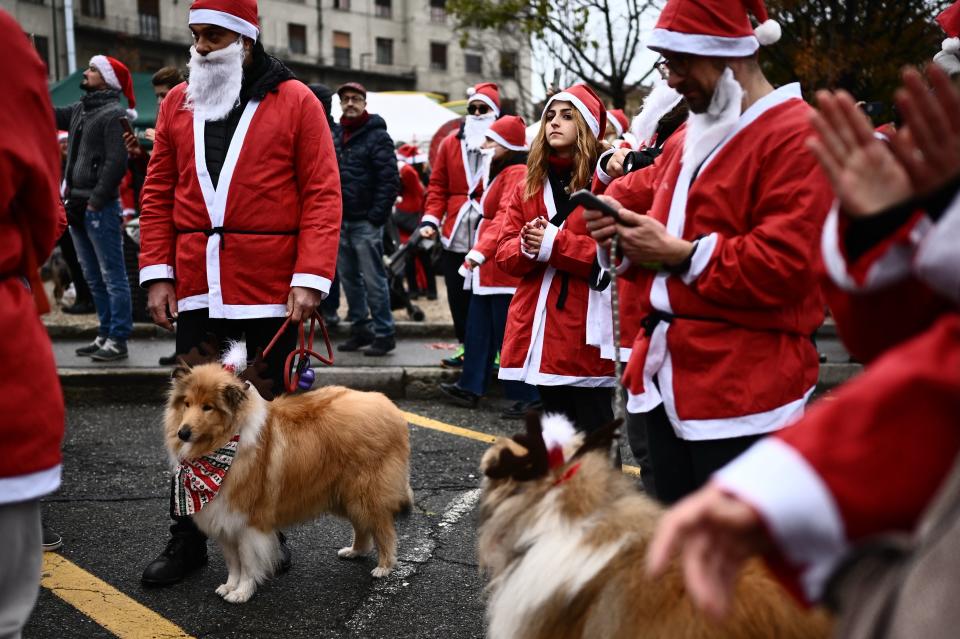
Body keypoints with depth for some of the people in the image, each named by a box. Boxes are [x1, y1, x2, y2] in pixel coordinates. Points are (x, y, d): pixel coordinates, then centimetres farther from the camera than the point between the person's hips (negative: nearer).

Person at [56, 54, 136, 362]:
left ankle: (118, 340, -2)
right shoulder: (79, 110, 17)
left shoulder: (114, 114, -10)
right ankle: (106, 334, 22)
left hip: (100, 207, -9)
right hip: (77, 205, 9)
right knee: (93, 277, 14)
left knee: (112, 276, -5)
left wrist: (97, 199, -19)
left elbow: (117, 162, -17)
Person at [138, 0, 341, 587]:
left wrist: (311, 278, -14)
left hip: (271, 294, -3)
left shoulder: (295, 102, -2)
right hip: (197, 294, 3)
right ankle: (188, 540, 21)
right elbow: (159, 194, 11)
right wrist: (158, 273, 2)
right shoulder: (177, 104, 10)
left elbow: (322, 194, -6)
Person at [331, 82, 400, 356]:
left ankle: (384, 334, 2)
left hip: (366, 222, -7)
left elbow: (390, 179, -12)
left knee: (373, 279, -5)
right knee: (349, 277, 13)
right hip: (340, 221, 7)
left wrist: (377, 215, -16)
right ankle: (360, 329, 23)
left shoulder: (377, 136, -7)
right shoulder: (335, 135, 13)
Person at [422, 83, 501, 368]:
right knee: (458, 295, 9)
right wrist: (431, 218, -2)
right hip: (456, 235, 4)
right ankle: (466, 346, 22)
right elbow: (438, 186, 10)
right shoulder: (450, 143, 10)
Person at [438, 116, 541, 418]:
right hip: (488, 268, 11)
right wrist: (476, 254, 17)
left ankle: (527, 396, 2)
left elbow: (506, 217, -25)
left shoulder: (517, 174, -14)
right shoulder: (500, 172, 19)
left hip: (504, 267, -11)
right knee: (479, 328, 14)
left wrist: (480, 251, -30)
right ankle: (471, 387, 23)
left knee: (508, 332, -6)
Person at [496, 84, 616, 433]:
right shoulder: (529, 186, 15)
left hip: (586, 331, -6)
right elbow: (505, 253, 10)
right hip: (541, 330, 6)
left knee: (593, 431, -2)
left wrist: (554, 244, -18)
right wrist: (527, 246, -11)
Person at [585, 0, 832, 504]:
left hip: (742, 388, -8)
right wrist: (629, 228, 2)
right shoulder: (693, 136, 17)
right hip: (669, 374, 9)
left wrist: (682, 254, -16)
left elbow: (785, 264, -21)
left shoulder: (796, 137, -11)